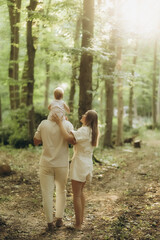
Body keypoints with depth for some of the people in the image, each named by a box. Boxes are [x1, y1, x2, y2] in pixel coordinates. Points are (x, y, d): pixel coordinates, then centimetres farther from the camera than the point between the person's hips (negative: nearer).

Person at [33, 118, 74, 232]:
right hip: (62, 164, 0)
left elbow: (36, 142, 2)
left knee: (47, 193, 8)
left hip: (46, 164, 0)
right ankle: (59, 219, 24)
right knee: (61, 191, 20)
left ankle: (50, 223, 13)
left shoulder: (44, 124, -8)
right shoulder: (67, 124, -12)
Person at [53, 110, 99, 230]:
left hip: (79, 164, -9)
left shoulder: (84, 130, -18)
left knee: (76, 195, 0)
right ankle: (81, 219, 32)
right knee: (81, 192, 22)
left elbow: (68, 137, -30)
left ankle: (78, 224, 6)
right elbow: (75, 139, 9)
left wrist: (60, 123, -21)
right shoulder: (92, 131, 9)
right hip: (88, 164, 9)